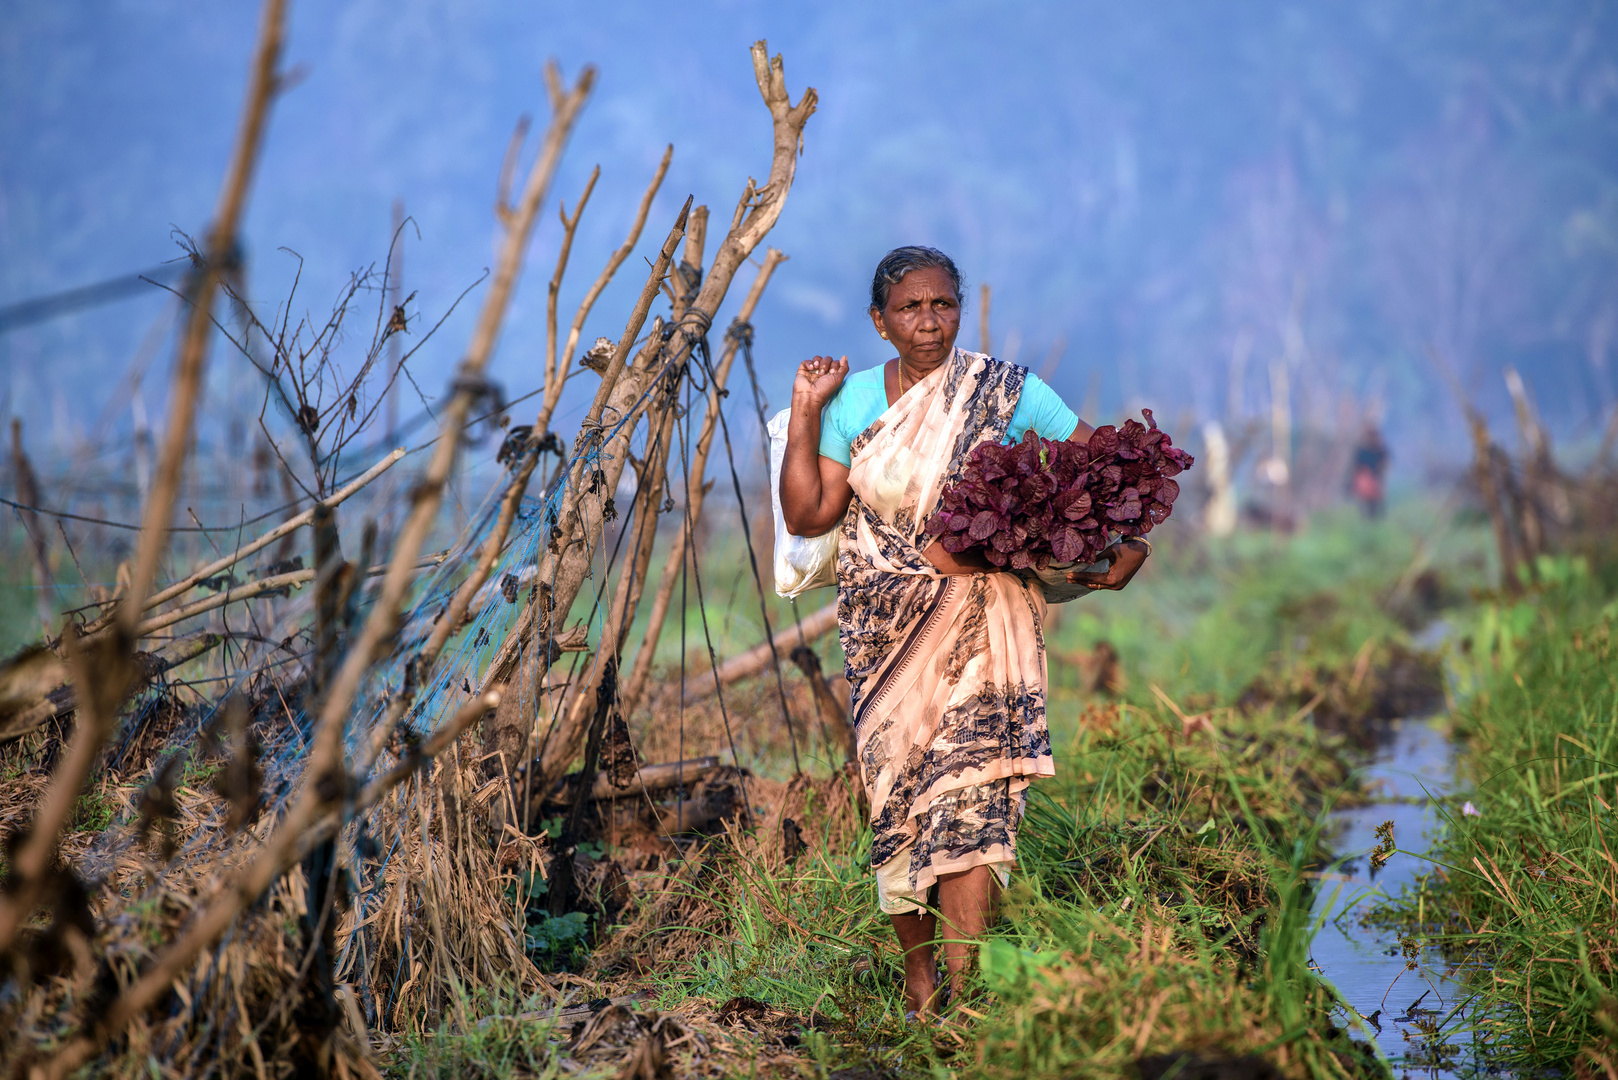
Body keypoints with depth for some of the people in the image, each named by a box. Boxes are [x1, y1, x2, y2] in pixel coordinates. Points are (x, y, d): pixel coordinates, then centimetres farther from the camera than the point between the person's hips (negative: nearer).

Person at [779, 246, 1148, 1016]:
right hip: (887, 633, 3)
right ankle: (919, 979, 17)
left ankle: (963, 992, -13)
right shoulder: (854, 400, 5)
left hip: (980, 629, -2)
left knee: (970, 796, -13)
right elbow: (807, 516, 2)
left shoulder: (1005, 393, -1)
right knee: (897, 800, 4)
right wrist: (804, 413, -2)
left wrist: (1130, 543, -10)